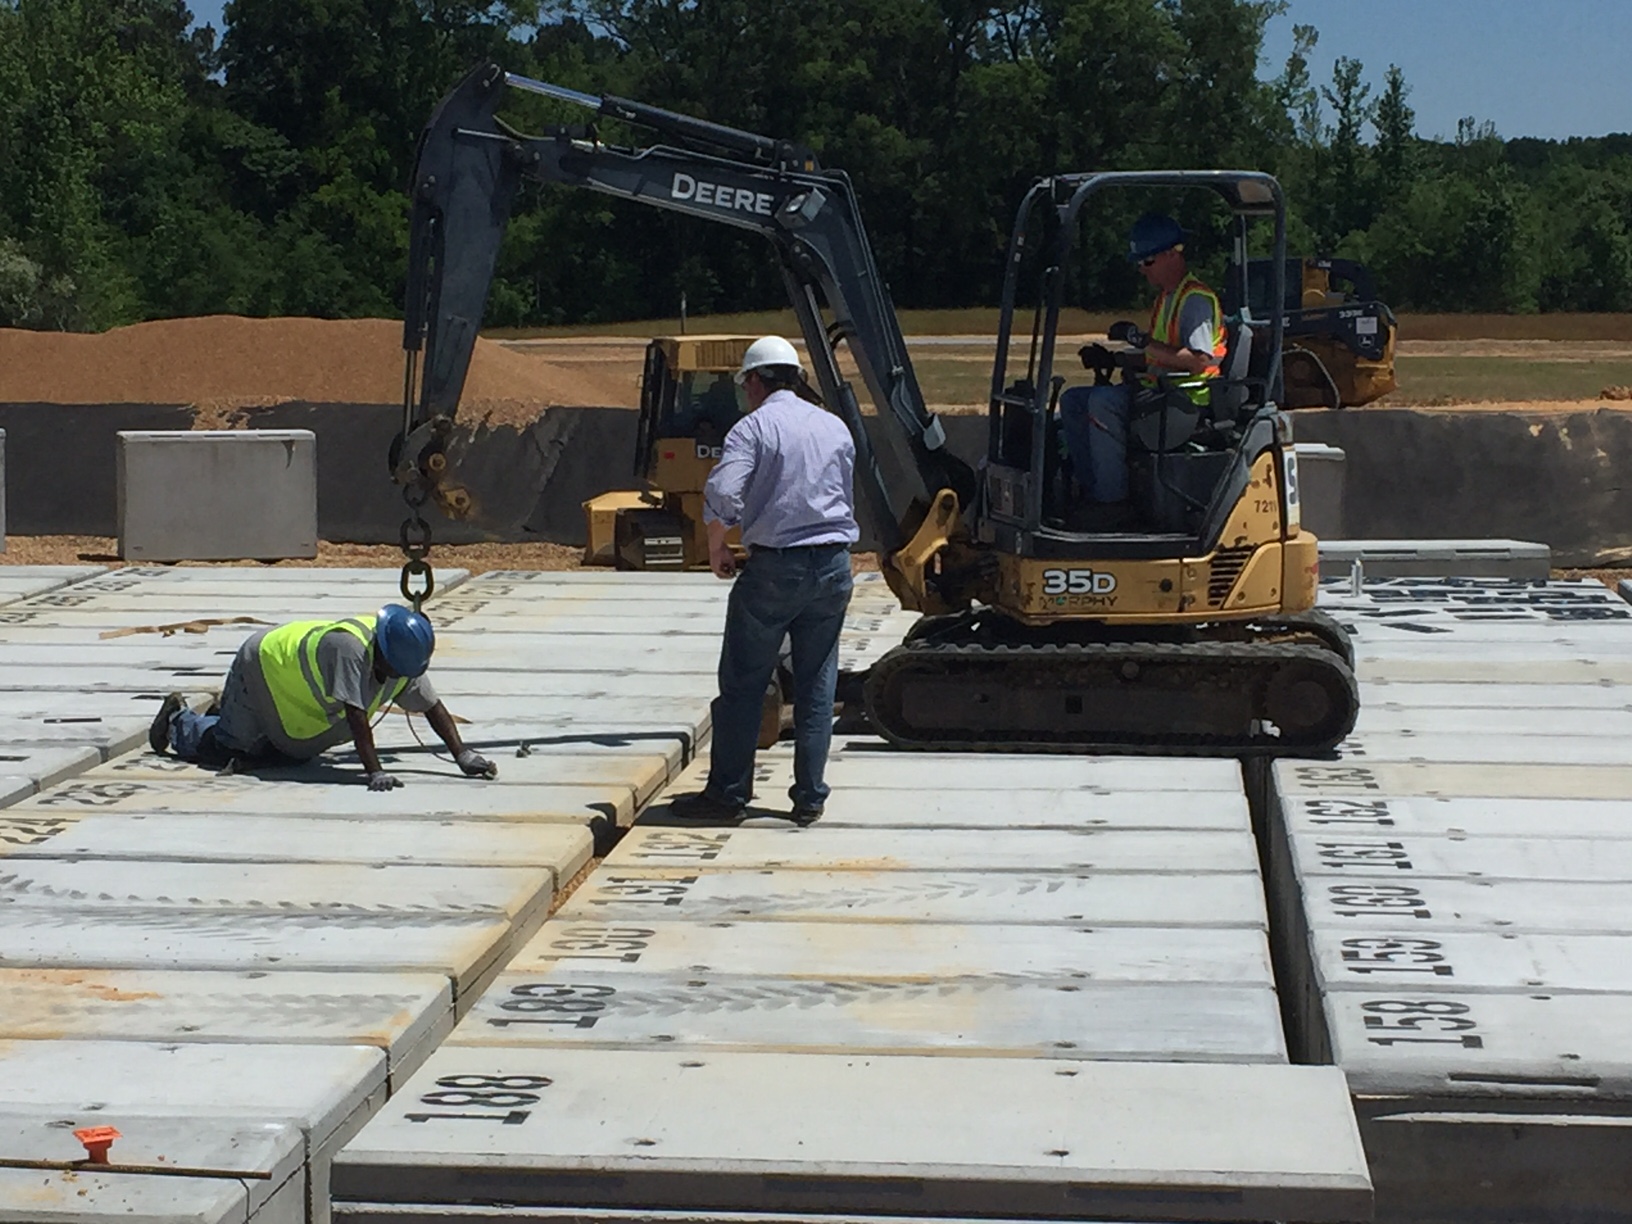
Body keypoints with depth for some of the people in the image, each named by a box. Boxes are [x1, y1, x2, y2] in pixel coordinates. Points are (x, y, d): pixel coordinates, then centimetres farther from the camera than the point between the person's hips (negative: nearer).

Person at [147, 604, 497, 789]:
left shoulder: (403, 660, -20)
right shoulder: (349, 646, -44)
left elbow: (433, 706, -16)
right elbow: (355, 715, -48)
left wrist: (462, 754, -26)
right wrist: (374, 772, -50)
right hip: (262, 663, -8)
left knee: (287, 755, 22)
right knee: (226, 748, -2)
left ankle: (221, 711, 42)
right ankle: (179, 718, 28)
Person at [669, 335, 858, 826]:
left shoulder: (753, 427, -6)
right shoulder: (835, 427, 11)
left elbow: (722, 495, -18)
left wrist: (716, 549, -4)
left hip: (773, 567, -5)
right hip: (833, 565, 5)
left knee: (742, 685, 4)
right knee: (817, 688, 9)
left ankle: (728, 793, 7)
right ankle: (810, 798, 10)